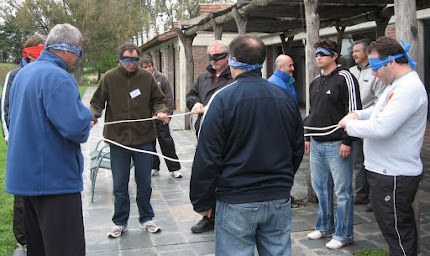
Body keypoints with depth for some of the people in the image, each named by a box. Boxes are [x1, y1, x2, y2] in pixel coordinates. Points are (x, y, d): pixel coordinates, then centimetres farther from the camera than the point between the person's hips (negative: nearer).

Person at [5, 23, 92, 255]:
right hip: (55, 179, -10)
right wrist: (85, 116, -4)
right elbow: (76, 128, -26)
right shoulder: (58, 78, -18)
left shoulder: (22, 74, 13)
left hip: (25, 175, 10)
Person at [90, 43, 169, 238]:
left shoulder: (146, 77, 2)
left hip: (143, 139, 1)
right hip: (118, 139, 0)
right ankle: (120, 222, 23)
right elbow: (97, 102, 5)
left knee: (144, 183, 12)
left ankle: (146, 218, 28)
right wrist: (93, 115, -15)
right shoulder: (109, 78, 0)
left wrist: (161, 111, -10)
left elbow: (158, 100, 10)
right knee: (120, 185, 8)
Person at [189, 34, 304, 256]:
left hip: (236, 204, -5)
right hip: (280, 201, 5)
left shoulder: (223, 98, -11)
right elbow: (298, 149, 13)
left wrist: (202, 202, -1)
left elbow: (207, 157, -12)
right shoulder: (285, 98, 4)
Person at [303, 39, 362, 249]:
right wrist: (307, 137, 20)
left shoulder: (345, 78, -8)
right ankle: (325, 226, 31)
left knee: (343, 191, 0)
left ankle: (343, 234, 11)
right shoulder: (315, 82, 16)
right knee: (320, 187, 16)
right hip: (316, 145, 8)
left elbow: (353, 111, -13)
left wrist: (347, 141, -17)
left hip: (337, 145, -8)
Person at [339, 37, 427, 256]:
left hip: (394, 177, -10)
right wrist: (358, 114, 6)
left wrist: (350, 125, -14)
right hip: (386, 172, 10)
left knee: (397, 232, -1)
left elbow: (382, 128, -29)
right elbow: (380, 110, 27)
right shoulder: (395, 85, 12)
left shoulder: (409, 88, -21)